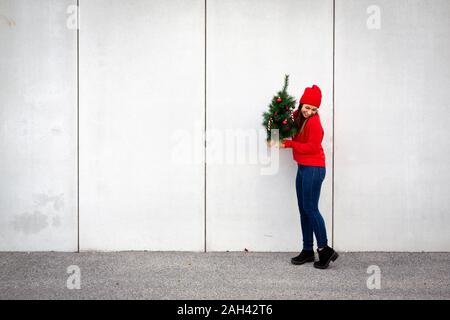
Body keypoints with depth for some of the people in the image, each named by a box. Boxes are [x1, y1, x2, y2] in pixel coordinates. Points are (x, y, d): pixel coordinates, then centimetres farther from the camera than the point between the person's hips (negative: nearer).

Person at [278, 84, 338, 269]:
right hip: (302, 168, 9)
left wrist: (288, 144, -16)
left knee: (310, 208, -8)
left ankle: (325, 250, -1)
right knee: (304, 210, 9)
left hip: (313, 169, -9)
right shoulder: (299, 117, 10)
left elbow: (312, 147, -17)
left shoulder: (314, 122, -14)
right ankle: (307, 251, 15)